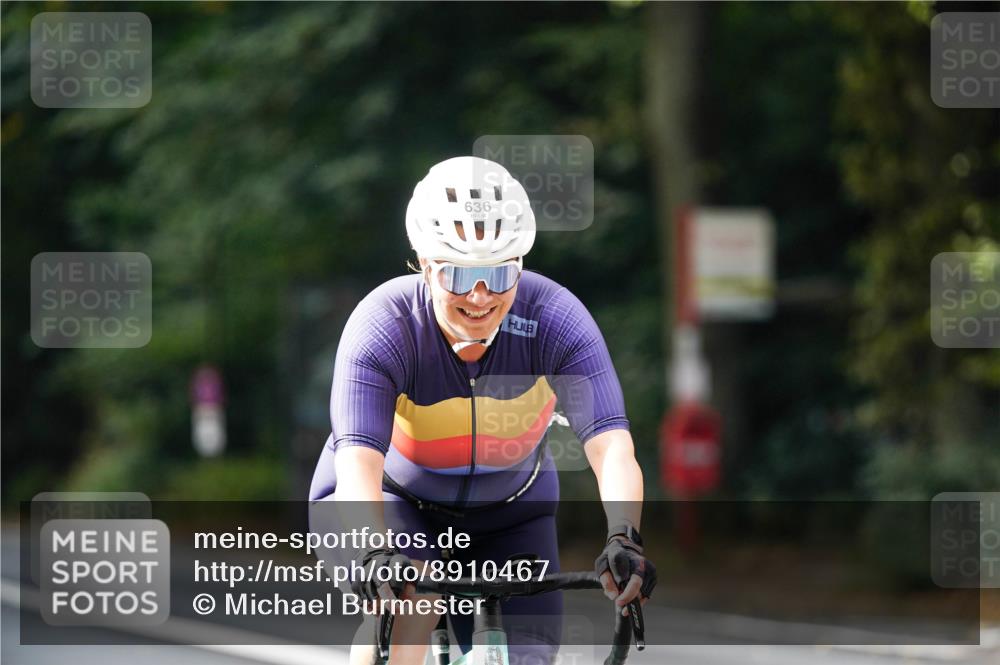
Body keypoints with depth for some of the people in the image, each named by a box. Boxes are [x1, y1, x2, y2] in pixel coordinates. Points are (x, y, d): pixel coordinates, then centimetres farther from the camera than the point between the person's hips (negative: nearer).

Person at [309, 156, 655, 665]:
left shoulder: (555, 319, -27)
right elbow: (359, 464, -43)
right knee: (410, 592, -34)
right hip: (391, 498, -2)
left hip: (508, 511, 3)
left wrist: (623, 538, -56)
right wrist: (376, 553, -62)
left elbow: (612, 448, -37)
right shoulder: (383, 326, -31)